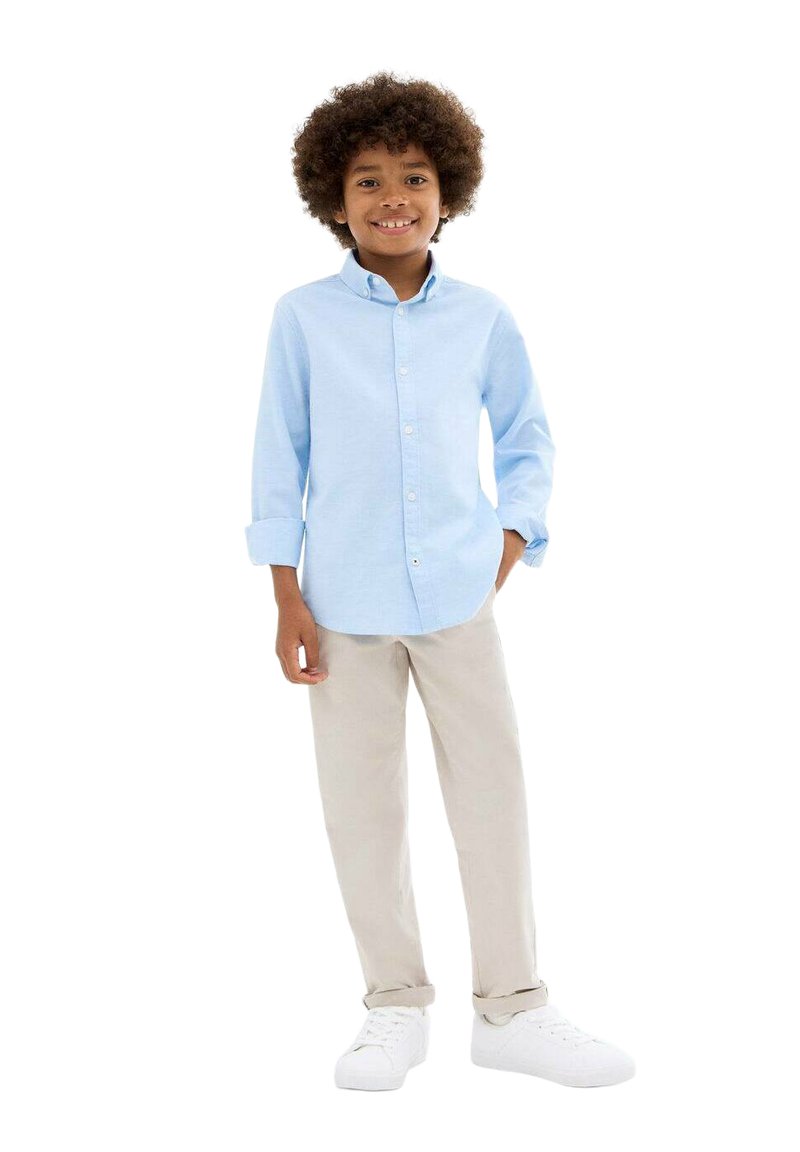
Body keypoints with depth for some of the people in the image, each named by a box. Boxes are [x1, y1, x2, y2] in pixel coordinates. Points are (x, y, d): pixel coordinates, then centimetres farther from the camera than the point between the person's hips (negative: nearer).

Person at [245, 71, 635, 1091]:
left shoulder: (482, 318, 1)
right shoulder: (303, 317, -3)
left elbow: (528, 443, 12)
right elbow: (280, 461, 0)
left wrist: (508, 550, 2)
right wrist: (286, 599, -2)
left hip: (460, 596, 1)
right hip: (346, 604, -1)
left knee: (492, 792, 5)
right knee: (362, 806, 7)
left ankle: (511, 1008, 20)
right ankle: (395, 1007, 24)